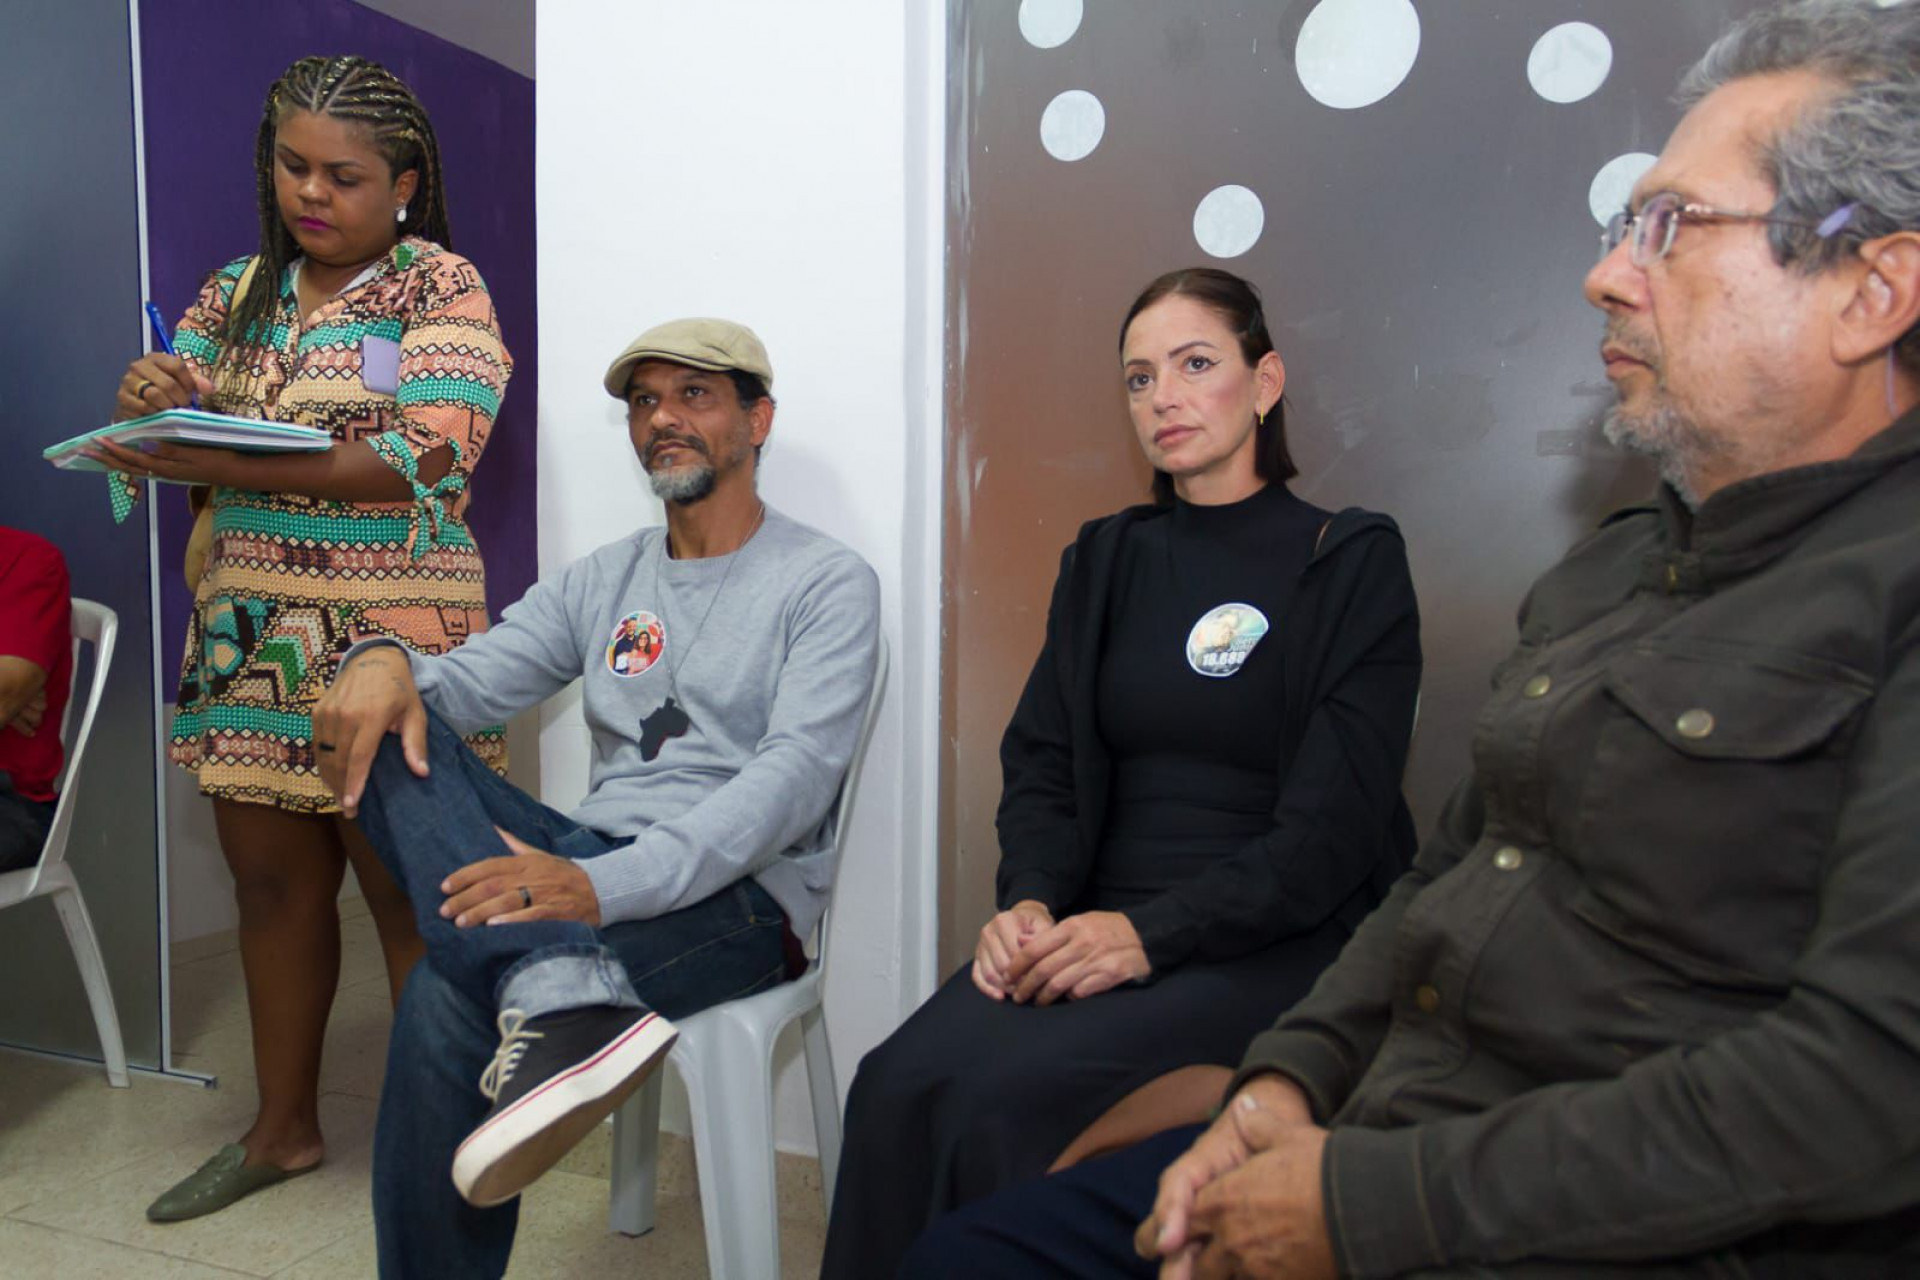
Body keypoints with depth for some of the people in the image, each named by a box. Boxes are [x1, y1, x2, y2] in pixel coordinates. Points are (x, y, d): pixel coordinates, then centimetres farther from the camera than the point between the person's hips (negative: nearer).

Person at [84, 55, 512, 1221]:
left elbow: (423, 461, -18)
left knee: (409, 898, 0)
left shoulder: (441, 287, -4)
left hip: (387, 643, -6)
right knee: (272, 883, 13)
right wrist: (146, 401, -10)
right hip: (250, 635, 6)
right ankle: (285, 1127, 31)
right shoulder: (240, 291, 14)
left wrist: (219, 463, -24)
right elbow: (172, 435, 14)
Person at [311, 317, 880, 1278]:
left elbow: (795, 776, -17)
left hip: (741, 899, -6)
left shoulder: (828, 583, -3)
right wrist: (386, 663, -18)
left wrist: (607, 885, -30)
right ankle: (563, 998, -36)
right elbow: (463, 682, 8)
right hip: (594, 868, 7)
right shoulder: (600, 581, 17)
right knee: (394, 735, -22)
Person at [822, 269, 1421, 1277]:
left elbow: (1333, 827, -8)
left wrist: (1152, 930, -19)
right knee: (896, 1084, -23)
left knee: (1004, 1097, -28)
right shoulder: (1105, 560, 15)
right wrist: (1030, 902, -10)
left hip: (1269, 941, -4)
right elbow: (1041, 761, 10)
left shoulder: (1353, 561, 0)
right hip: (1091, 924, 4)